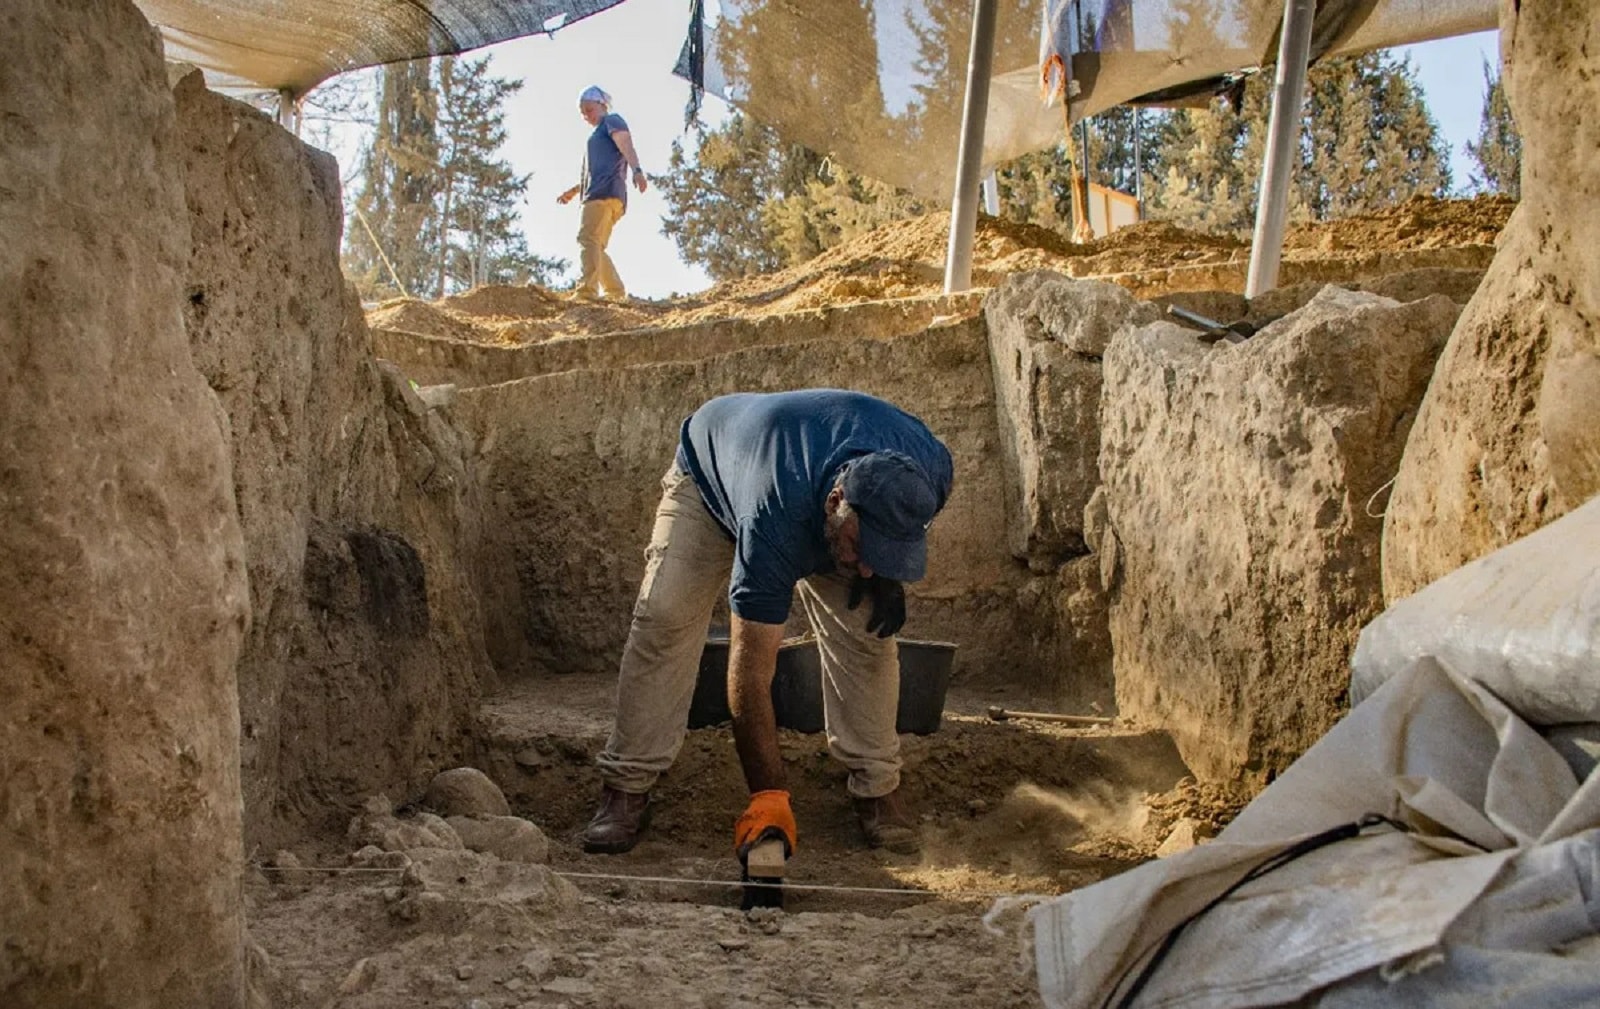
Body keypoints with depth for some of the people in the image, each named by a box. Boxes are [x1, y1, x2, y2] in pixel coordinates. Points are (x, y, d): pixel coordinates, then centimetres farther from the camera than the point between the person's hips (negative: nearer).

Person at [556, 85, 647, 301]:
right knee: (596, 247, 10)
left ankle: (587, 290, -38)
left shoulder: (612, 121, 8)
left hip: (605, 192, -11)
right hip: (597, 194, 11)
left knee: (588, 238, -24)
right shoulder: (598, 135, 35)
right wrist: (574, 191, 36)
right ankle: (616, 292, 6)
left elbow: (627, 147, -12)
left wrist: (637, 170, -29)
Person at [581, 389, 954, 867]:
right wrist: (769, 797, -39)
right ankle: (626, 788, -11)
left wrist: (886, 578, -16)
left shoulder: (928, 469, -34)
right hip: (709, 472, -3)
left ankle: (877, 788, -2)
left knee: (867, 630, -15)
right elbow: (750, 672, -40)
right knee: (663, 621, -21)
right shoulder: (773, 522, -46)